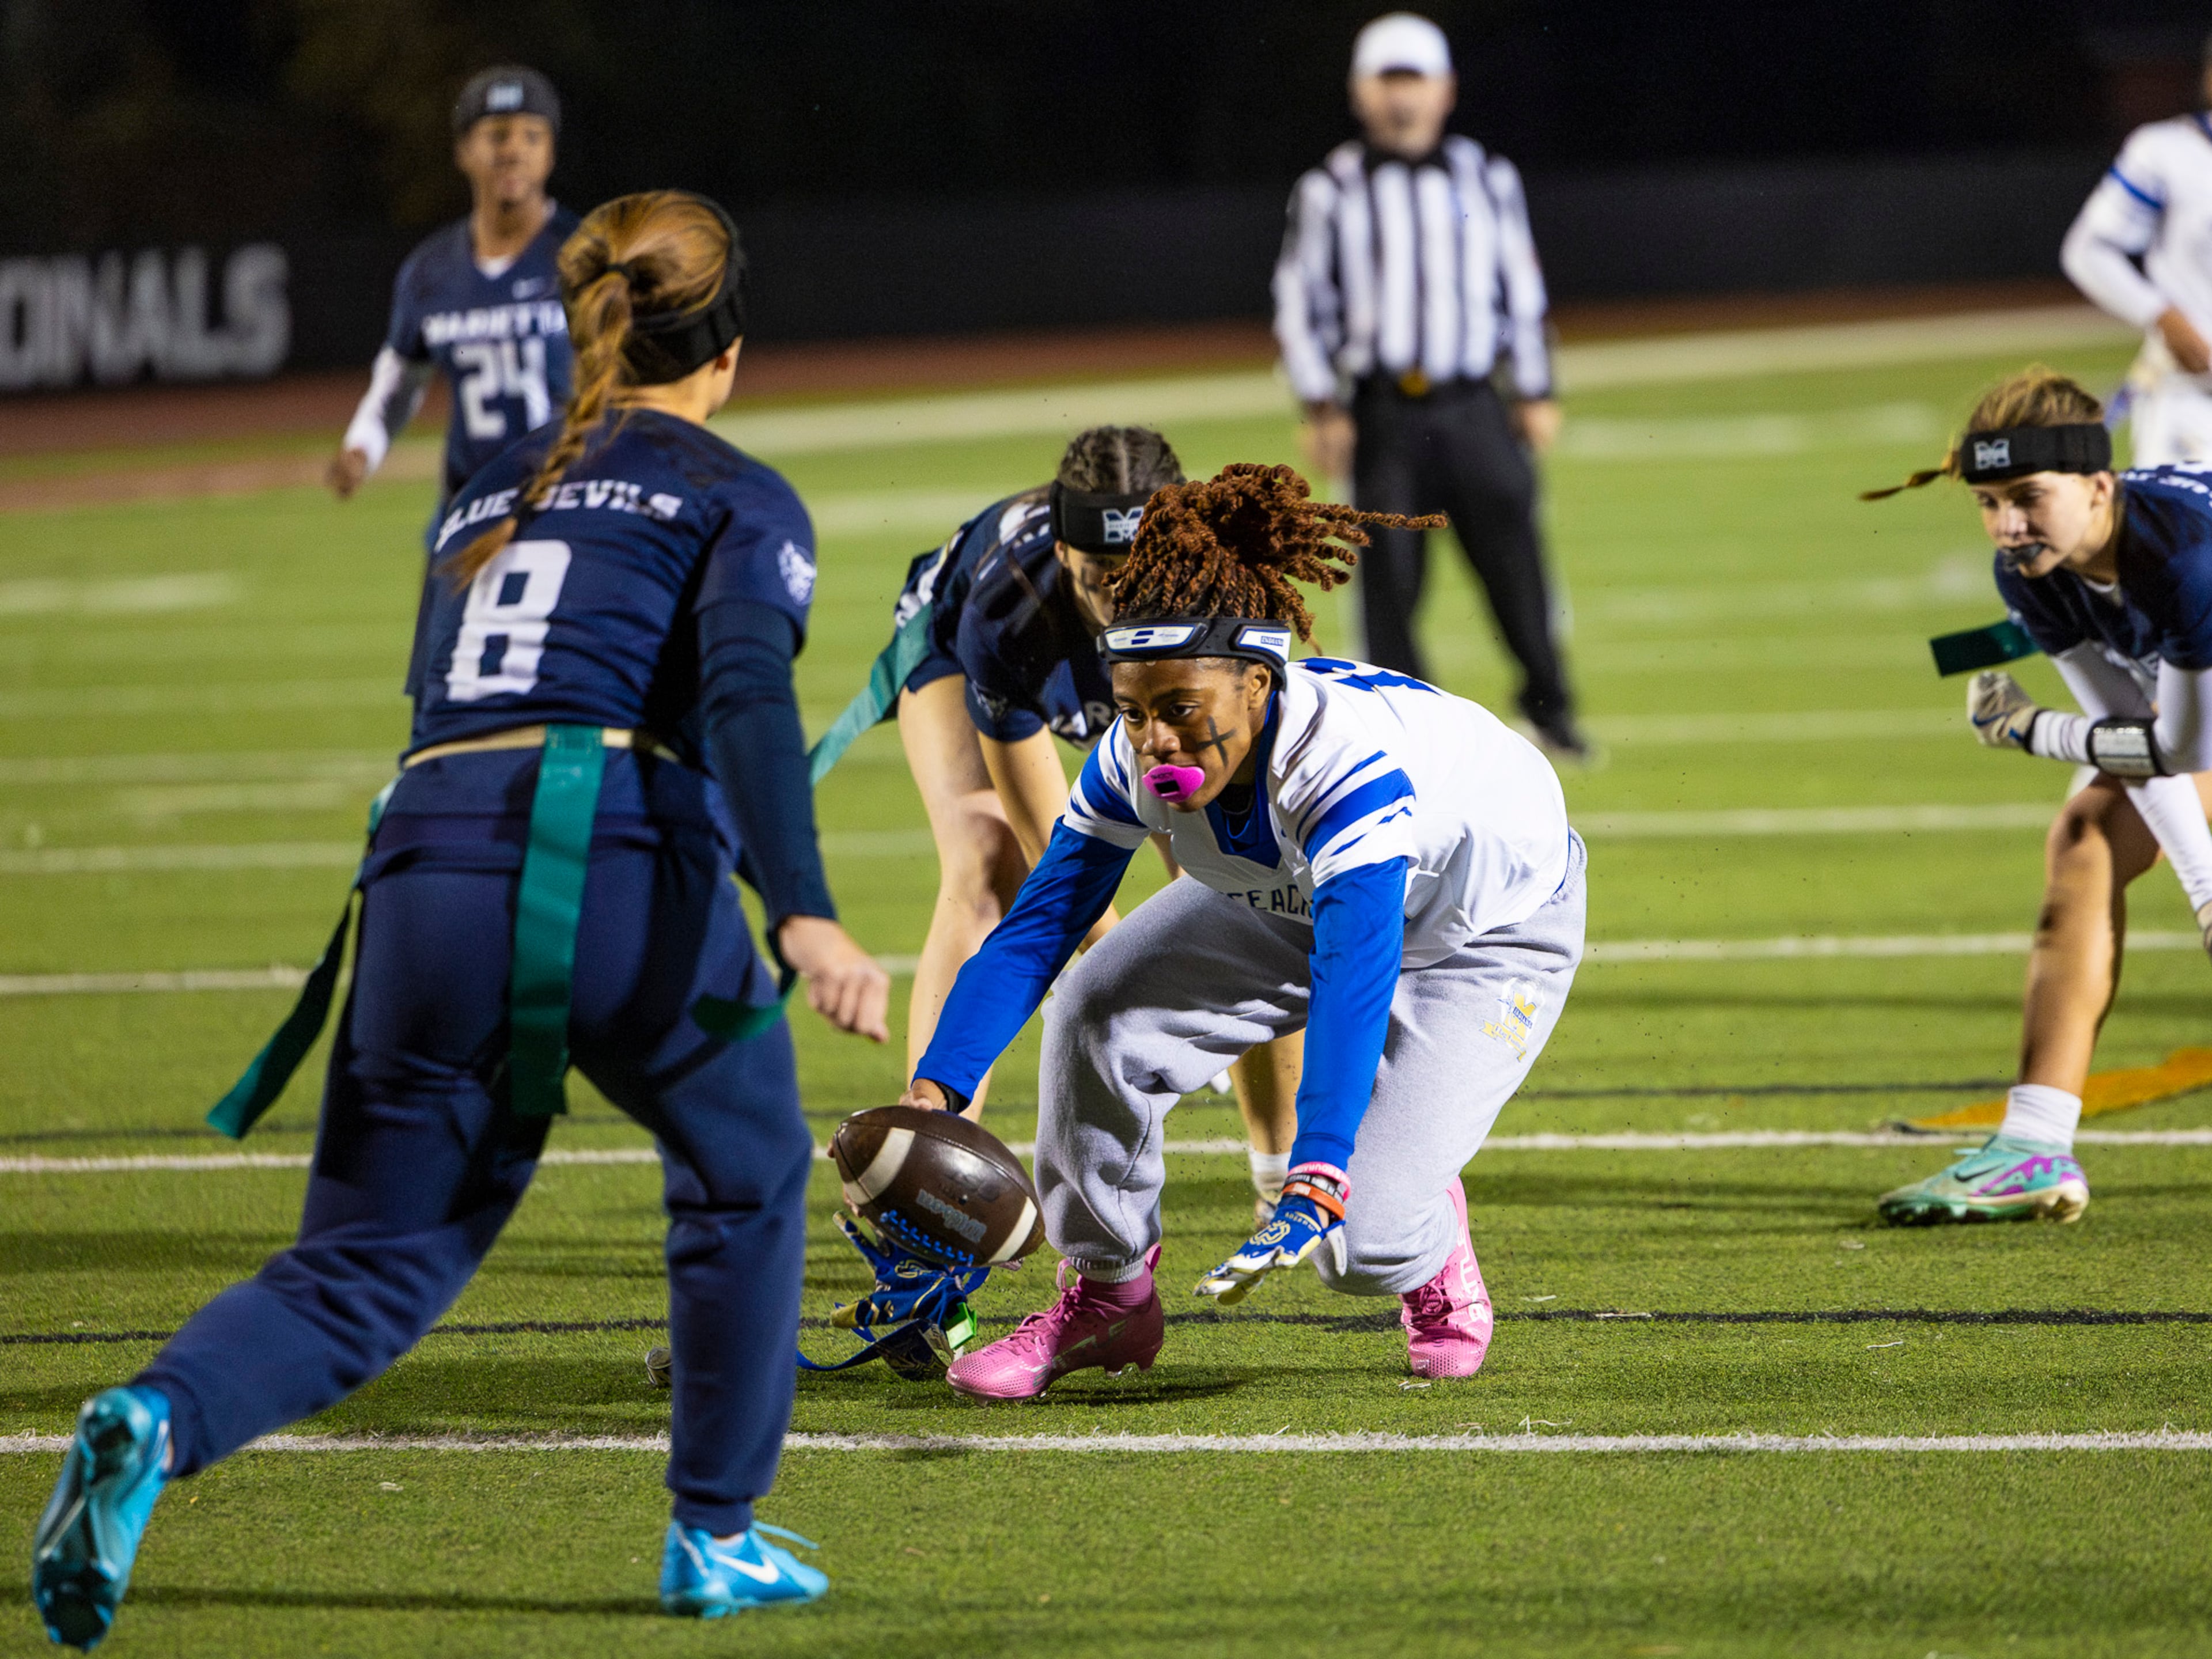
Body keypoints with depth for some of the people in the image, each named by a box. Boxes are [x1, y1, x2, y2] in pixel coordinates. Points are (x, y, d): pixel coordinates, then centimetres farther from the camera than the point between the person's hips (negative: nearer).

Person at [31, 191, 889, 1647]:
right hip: (627, 867, -4)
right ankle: (717, 1537, 25)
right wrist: (804, 914, -18)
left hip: (431, 869, 4)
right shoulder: (738, 496, 11)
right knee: (744, 1176, 23)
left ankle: (156, 1422, -24)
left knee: (368, 1267, 5)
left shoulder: (486, 497, 27)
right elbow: (745, 687, -7)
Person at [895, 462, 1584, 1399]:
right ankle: (1105, 1297, 3)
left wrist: (1313, 1186, -59)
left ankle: (1432, 1253, 19)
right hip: (1286, 899, 6)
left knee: (1361, 1244, -19)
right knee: (1096, 1011, -17)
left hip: (1492, 927, -6)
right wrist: (935, 1093, -34)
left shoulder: (1348, 766, -42)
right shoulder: (1135, 762, -24)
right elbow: (1038, 927, -21)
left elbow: (1354, 986, -50)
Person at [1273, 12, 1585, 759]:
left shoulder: (1487, 180, 10)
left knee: (1514, 549, -4)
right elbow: (1300, 302, 3)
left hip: (1474, 409, 1)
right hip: (1383, 413, -1)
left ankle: (1547, 699, 11)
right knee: (1390, 571, -2)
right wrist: (1321, 408, -4)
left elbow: (1522, 289, 14)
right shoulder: (1329, 191, 3)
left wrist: (1536, 393, 9)